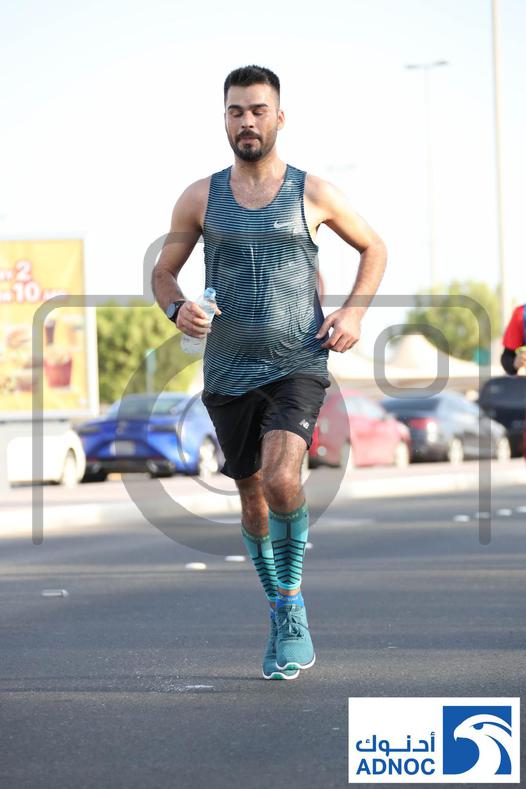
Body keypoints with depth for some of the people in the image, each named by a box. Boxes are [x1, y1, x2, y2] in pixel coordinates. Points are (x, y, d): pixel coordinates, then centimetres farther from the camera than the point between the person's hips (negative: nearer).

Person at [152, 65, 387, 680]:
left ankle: (292, 605, -7)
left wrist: (354, 311, 0)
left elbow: (373, 248, 14)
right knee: (253, 497, 10)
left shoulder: (312, 193, 1)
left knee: (282, 480, -25)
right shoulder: (200, 198, 4)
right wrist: (177, 308, -10)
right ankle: (283, 616, 28)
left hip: (298, 366, -3)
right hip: (228, 371, 3)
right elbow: (163, 272, 12)